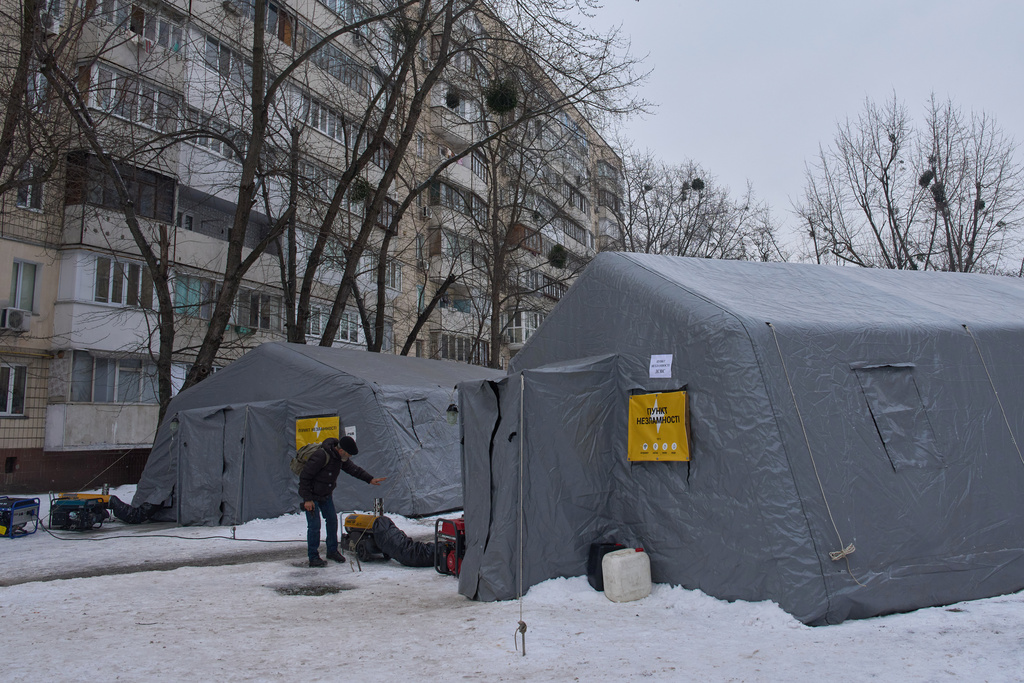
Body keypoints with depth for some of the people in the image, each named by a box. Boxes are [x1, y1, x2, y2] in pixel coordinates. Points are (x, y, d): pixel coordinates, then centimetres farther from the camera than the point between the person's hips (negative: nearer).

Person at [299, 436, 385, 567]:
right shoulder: (321, 456, -31)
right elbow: (304, 477, -26)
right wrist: (307, 499, -25)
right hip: (311, 495, -8)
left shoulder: (340, 457, -5)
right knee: (314, 525, -9)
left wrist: (370, 479, -1)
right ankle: (313, 558, 1)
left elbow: (353, 468, 8)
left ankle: (332, 551, 23)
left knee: (332, 520, 9)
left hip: (326, 495, 8)